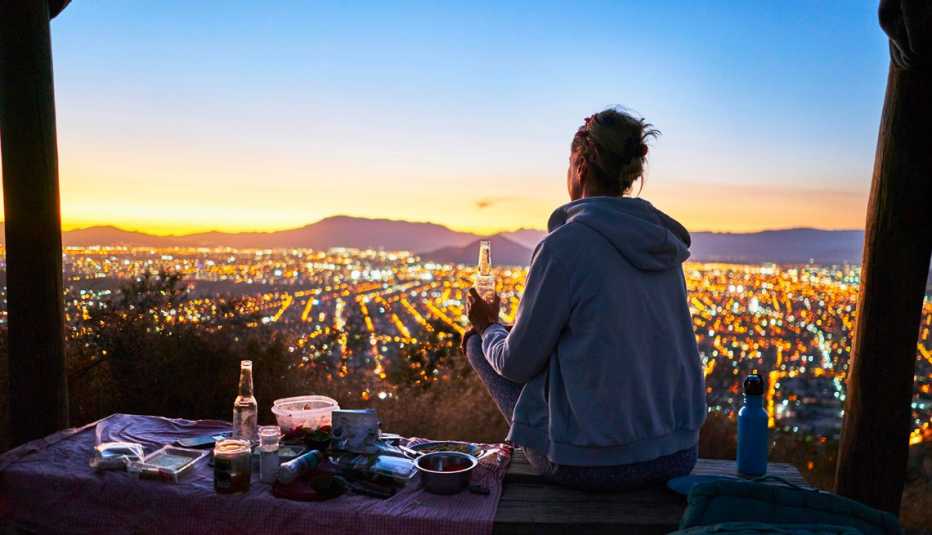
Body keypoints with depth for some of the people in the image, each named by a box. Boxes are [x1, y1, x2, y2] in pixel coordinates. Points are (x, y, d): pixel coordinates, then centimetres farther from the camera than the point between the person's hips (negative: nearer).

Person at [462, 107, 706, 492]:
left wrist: (488, 327, 11)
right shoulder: (665, 242, 3)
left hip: (592, 465, -6)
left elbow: (517, 363, -11)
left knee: (477, 340, 12)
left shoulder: (565, 244, -18)